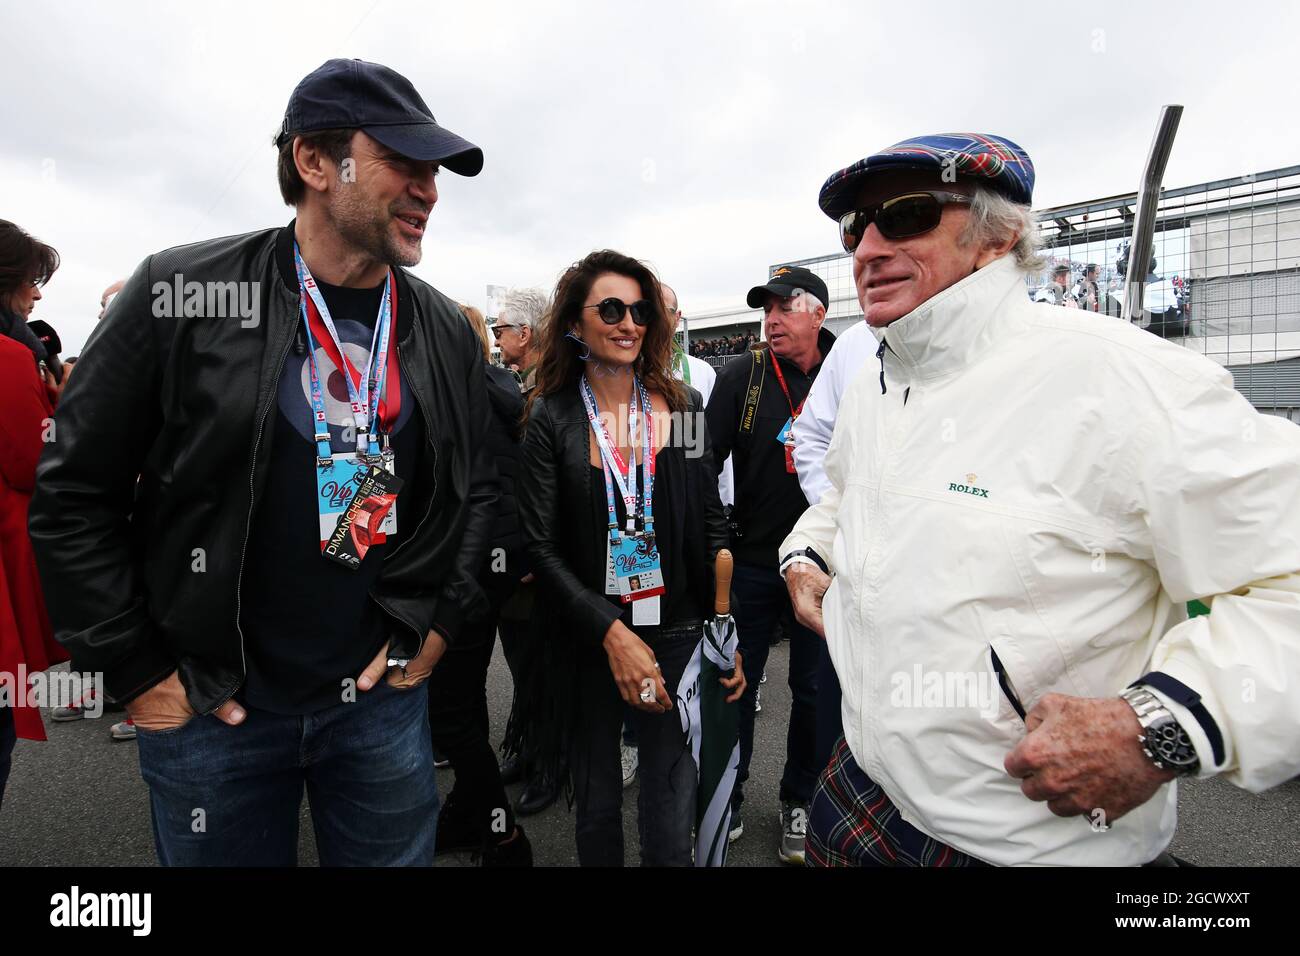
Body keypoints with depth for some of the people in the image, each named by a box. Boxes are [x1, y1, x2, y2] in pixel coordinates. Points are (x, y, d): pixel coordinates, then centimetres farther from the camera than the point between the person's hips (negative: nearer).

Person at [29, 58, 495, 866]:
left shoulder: (447, 332, -1)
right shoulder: (180, 294, -10)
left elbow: (475, 488, 8)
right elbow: (75, 496, -5)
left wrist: (442, 621, 0)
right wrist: (135, 670, -5)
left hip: (383, 690, 2)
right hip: (207, 705, -1)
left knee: (394, 850, 18)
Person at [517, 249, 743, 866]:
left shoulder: (682, 404, 1)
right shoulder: (551, 416, -5)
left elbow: (712, 526, 3)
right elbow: (542, 545, -9)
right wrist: (611, 632, -18)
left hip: (679, 631, 1)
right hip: (587, 639, -1)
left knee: (671, 811, 12)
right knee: (597, 804, 18)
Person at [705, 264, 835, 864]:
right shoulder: (742, 378, -1)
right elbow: (706, 461, -3)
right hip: (753, 560, 1)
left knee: (813, 688, 14)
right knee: (736, 681, 12)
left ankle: (800, 801, 35)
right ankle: (728, 791, 34)